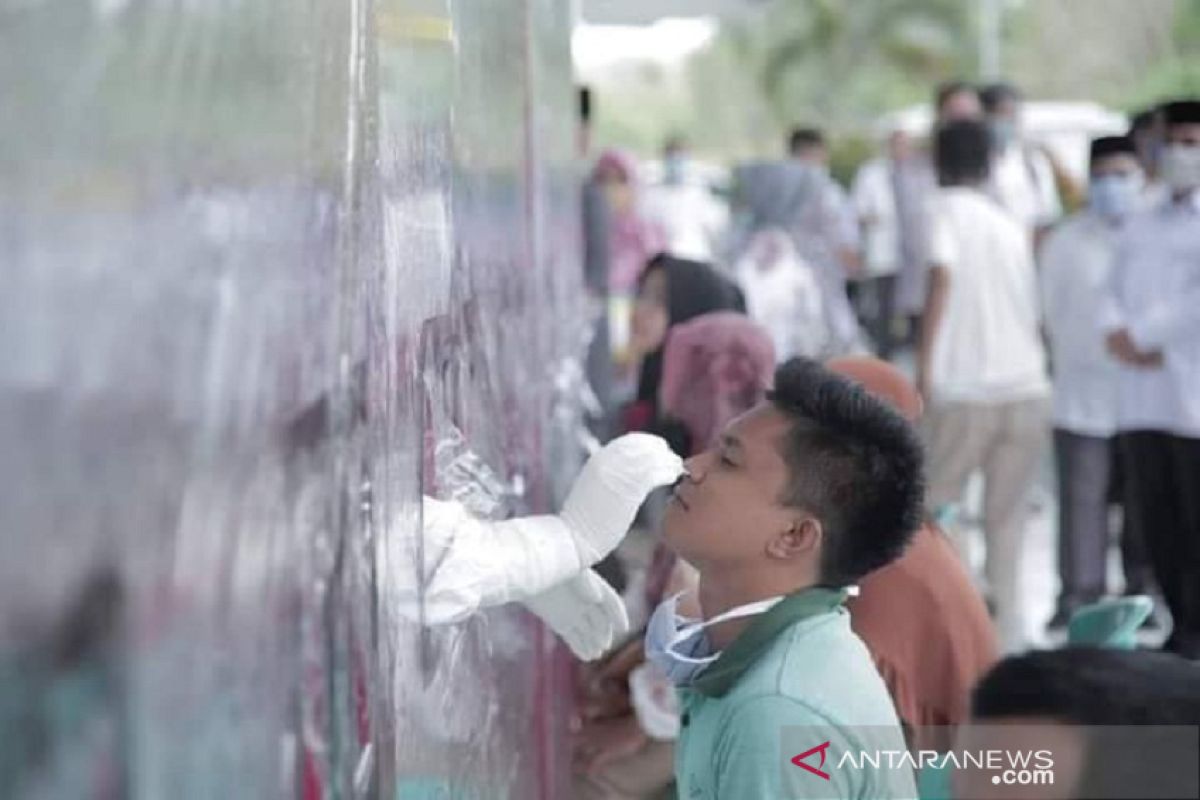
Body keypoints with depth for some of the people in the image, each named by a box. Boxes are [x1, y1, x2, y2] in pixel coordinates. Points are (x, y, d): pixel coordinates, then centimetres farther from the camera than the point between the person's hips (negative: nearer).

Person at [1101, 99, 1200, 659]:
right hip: (1142, 397, 6)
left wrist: (1142, 334, -8)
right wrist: (1116, 331, -4)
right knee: (1154, 520, 7)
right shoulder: (1141, 227, 21)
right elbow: (1116, 292, 17)